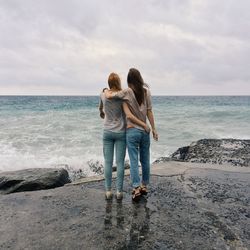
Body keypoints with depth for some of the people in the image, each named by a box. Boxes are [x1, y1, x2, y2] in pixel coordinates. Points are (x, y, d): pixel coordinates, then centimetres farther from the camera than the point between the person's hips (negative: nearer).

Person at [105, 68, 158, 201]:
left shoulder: (127, 92, -10)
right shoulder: (146, 91, 0)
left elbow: (109, 96, -13)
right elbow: (149, 111, -1)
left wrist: (105, 90, 10)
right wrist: (154, 129, 5)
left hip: (132, 131, -4)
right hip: (145, 130, 4)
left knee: (134, 161, 2)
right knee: (145, 160, 13)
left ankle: (137, 188, 1)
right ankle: (144, 186, 25)